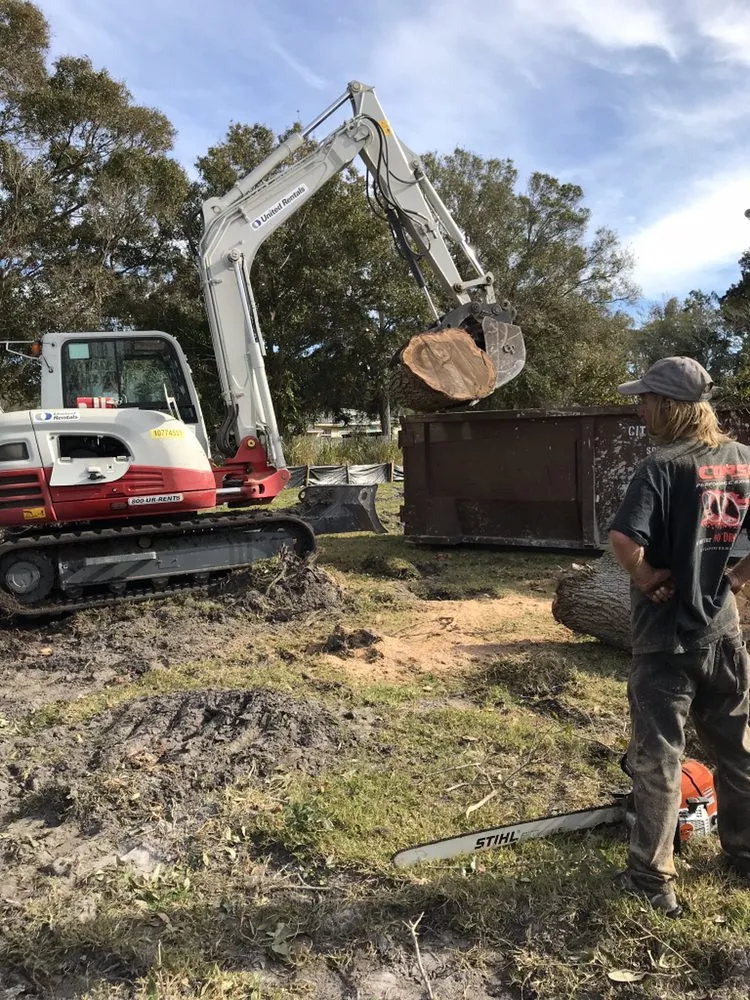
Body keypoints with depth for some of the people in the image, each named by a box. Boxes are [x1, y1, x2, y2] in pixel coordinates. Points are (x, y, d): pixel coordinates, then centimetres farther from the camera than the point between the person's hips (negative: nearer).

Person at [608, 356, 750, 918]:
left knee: (658, 760, 5)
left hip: (666, 639, -6)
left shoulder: (662, 467, -18)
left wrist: (650, 580, -13)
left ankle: (654, 879, 16)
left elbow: (624, 540, -31)